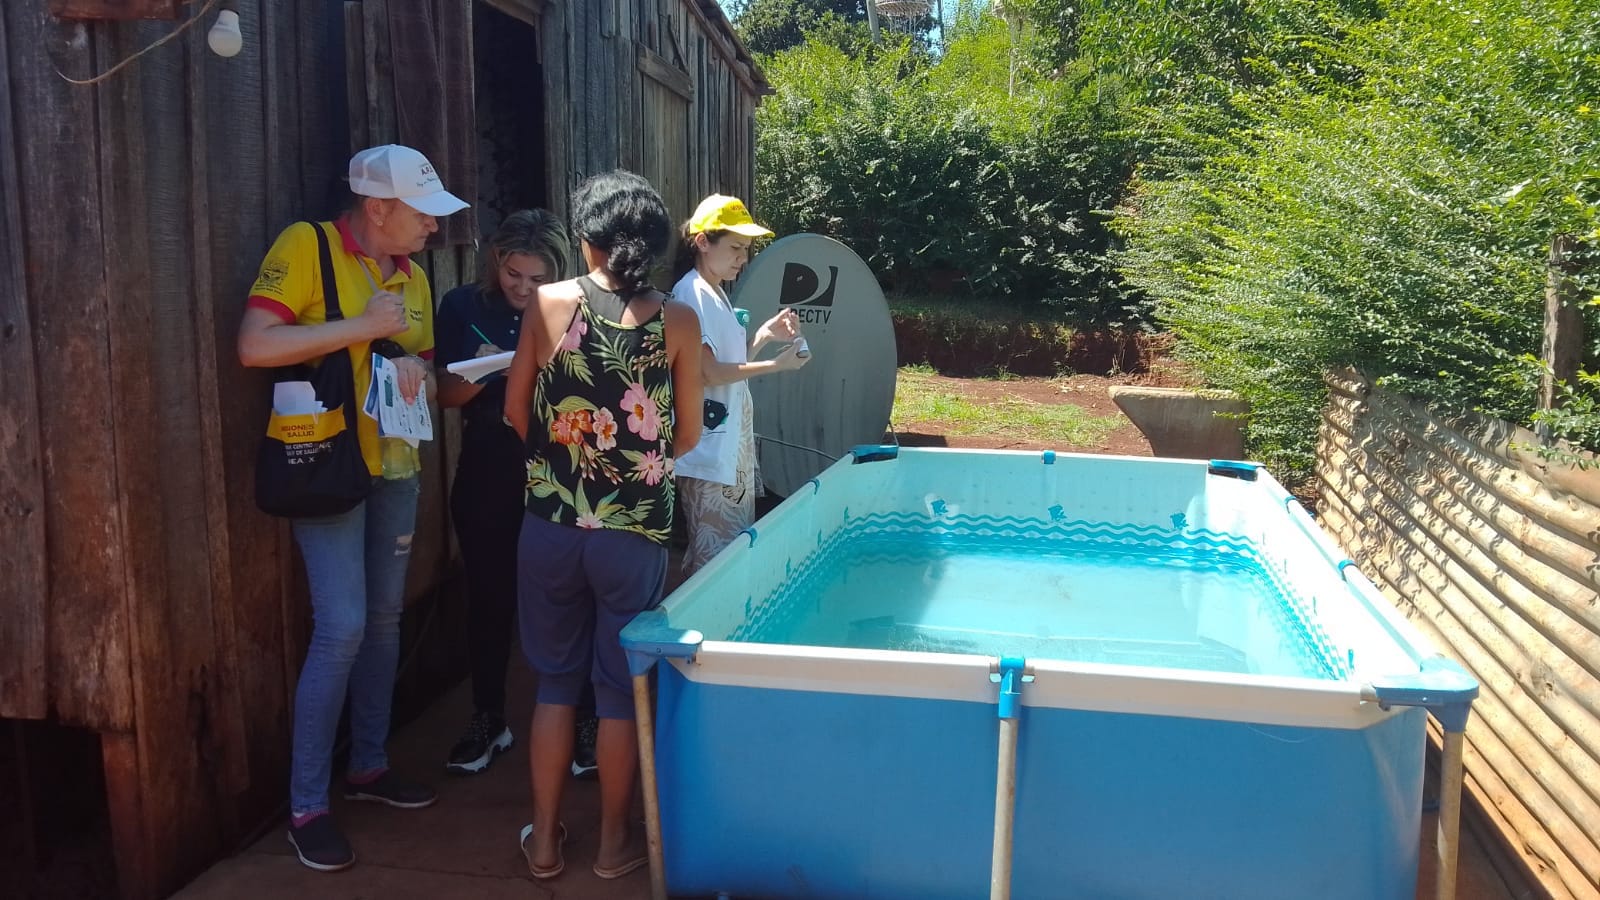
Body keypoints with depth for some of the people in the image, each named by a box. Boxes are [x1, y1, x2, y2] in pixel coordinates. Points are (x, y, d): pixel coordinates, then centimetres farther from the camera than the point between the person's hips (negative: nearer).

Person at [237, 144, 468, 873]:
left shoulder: (413, 276, 10)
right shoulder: (306, 245, -10)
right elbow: (254, 345, -19)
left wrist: (417, 367, -4)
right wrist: (363, 326, -19)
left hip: (394, 466, 7)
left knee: (385, 619, 13)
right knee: (342, 629, -9)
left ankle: (369, 765, 30)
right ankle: (306, 806, 6)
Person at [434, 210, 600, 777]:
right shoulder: (463, 307, 0)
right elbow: (447, 395, 3)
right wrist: (482, 372, -17)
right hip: (487, 477, 2)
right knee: (488, 597, 11)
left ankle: (583, 725, 15)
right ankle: (488, 720, 27)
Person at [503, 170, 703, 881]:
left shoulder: (549, 304, -5)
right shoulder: (678, 321, -6)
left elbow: (515, 411, 1)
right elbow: (687, 436, -1)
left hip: (550, 524, 1)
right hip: (635, 532, -1)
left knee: (555, 682, 17)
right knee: (622, 689, 14)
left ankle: (544, 840, 28)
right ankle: (613, 843, 29)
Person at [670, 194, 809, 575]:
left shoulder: (717, 293, 14)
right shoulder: (691, 294, -15)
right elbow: (709, 373, -19)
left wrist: (763, 335, 3)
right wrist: (777, 364, -17)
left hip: (733, 445, 10)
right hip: (708, 452, -10)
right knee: (714, 558, -5)